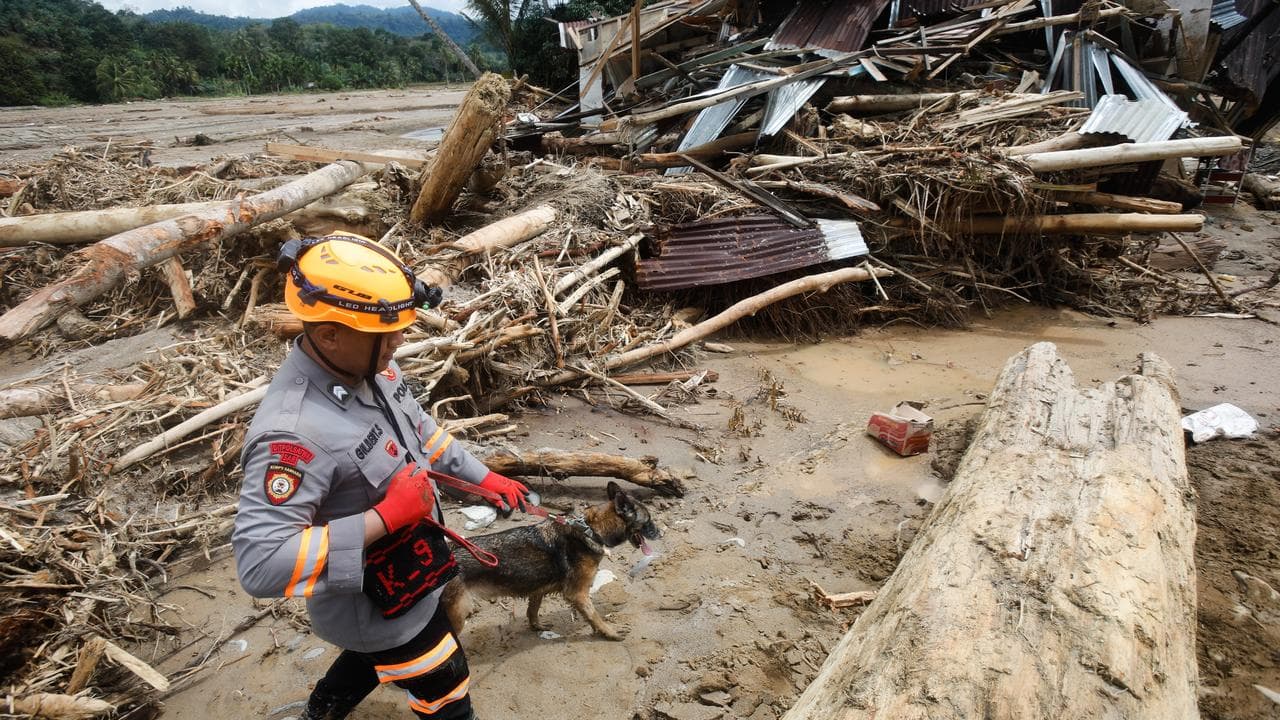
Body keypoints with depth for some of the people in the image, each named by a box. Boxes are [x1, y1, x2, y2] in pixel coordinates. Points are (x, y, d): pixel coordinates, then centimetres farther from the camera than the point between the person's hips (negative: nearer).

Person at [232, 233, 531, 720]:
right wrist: (385, 517, -37)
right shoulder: (293, 431, -39)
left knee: (375, 657, 36)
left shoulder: (368, 365, -12)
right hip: (374, 605, -8)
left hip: (403, 572, 8)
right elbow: (260, 564, -40)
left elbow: (420, 430, 7)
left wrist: (485, 478, 7)